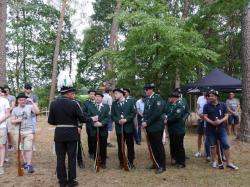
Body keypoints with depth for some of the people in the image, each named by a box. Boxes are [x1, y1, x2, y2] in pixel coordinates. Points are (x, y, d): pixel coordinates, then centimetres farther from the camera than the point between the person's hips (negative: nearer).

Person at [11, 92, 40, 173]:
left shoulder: (29, 107, -3)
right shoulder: (15, 109, 6)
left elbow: (37, 111, -20)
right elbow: (12, 121, 8)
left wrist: (32, 102, -22)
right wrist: (17, 120, -14)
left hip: (29, 131, -3)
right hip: (18, 132, 3)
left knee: (28, 148, -6)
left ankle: (29, 165, -2)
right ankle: (25, 162, 28)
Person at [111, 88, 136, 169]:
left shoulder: (130, 102, 1)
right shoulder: (114, 104, 7)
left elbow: (133, 113, -4)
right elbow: (112, 115, 4)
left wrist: (126, 119, -16)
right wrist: (118, 121, -14)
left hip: (129, 127, -1)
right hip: (119, 128, 1)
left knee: (130, 146, 7)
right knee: (120, 146, 7)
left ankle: (130, 162, 20)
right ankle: (121, 162, 19)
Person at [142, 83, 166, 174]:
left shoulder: (157, 98, -13)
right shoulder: (147, 99, 10)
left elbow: (157, 113, -20)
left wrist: (147, 122, -17)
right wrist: (144, 121, -1)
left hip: (156, 126, -7)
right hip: (149, 127, 7)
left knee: (159, 146, 1)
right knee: (153, 146, 14)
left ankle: (162, 166, 12)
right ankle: (156, 163, 27)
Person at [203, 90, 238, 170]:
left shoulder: (223, 105, 1)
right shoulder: (207, 106, -2)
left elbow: (226, 116, 1)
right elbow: (205, 117, -5)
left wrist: (220, 121, -18)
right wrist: (212, 122, -21)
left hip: (221, 128, 1)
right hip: (210, 129, 0)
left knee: (226, 145, -2)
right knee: (213, 146, 9)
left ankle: (229, 163, 8)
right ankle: (214, 161, 24)